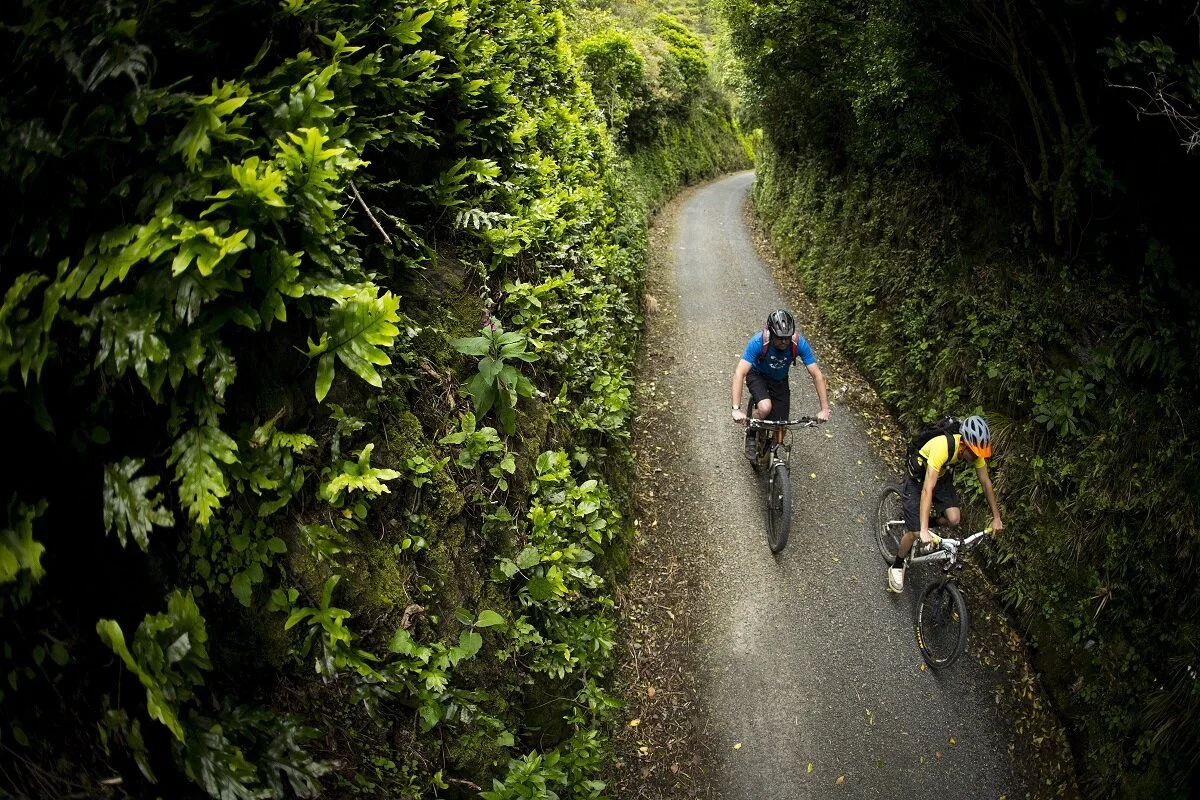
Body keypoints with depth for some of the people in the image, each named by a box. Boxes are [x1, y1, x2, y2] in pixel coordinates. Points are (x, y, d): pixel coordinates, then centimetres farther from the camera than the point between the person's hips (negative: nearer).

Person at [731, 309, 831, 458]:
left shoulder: (799, 343, -29)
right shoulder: (758, 342, -35)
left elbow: (817, 375, -23)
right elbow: (739, 373, -40)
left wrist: (824, 409, -29)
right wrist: (736, 409, -49)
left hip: (780, 381, 3)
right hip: (757, 376, -3)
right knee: (765, 407, -32)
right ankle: (751, 435, -2)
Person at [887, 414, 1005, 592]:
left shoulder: (975, 450, -22)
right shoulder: (942, 447, -41)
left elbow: (986, 482, -6)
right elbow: (927, 489, -46)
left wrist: (996, 517, -3)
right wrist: (924, 531, -51)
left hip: (942, 478, 5)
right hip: (918, 479, -5)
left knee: (954, 519, -17)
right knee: (915, 532, -10)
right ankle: (896, 567, 14)